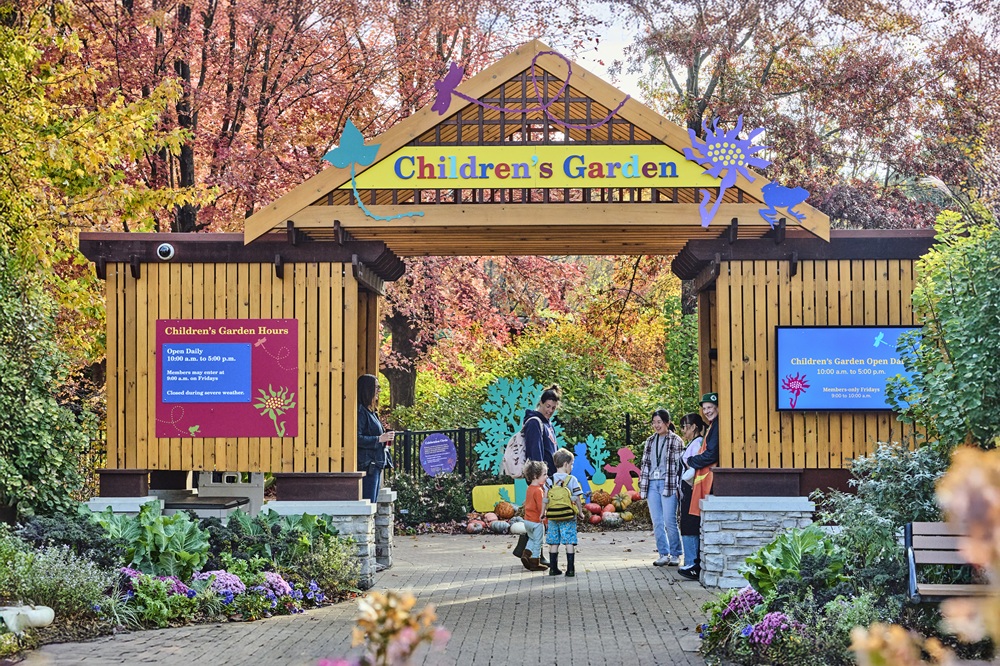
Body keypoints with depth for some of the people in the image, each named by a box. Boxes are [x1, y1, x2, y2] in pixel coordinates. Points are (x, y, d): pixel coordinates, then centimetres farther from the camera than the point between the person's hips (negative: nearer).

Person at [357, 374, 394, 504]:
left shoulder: (370, 411, 18)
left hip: (376, 463, 10)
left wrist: (385, 440, 10)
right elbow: (357, 438, -22)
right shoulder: (360, 411, -13)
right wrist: (379, 439, -18)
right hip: (366, 465, -10)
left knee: (373, 502, 9)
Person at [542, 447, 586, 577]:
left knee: (553, 543, 10)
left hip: (553, 517, 3)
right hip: (568, 517, -3)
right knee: (569, 542, 0)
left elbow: (545, 499, 3)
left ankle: (553, 568, 13)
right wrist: (580, 512, 7)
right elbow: (577, 498, -6)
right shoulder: (572, 480, -7)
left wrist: (543, 513, 14)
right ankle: (571, 569, -2)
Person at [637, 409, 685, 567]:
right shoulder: (650, 441, 16)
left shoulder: (675, 441, 0)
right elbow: (645, 464, 17)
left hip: (668, 485, -5)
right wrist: (642, 486, 11)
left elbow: (679, 464, -4)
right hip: (652, 485, 5)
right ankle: (664, 554, 10)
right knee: (657, 522, 4)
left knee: (669, 521, -7)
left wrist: (677, 486, -10)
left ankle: (675, 554, 4)